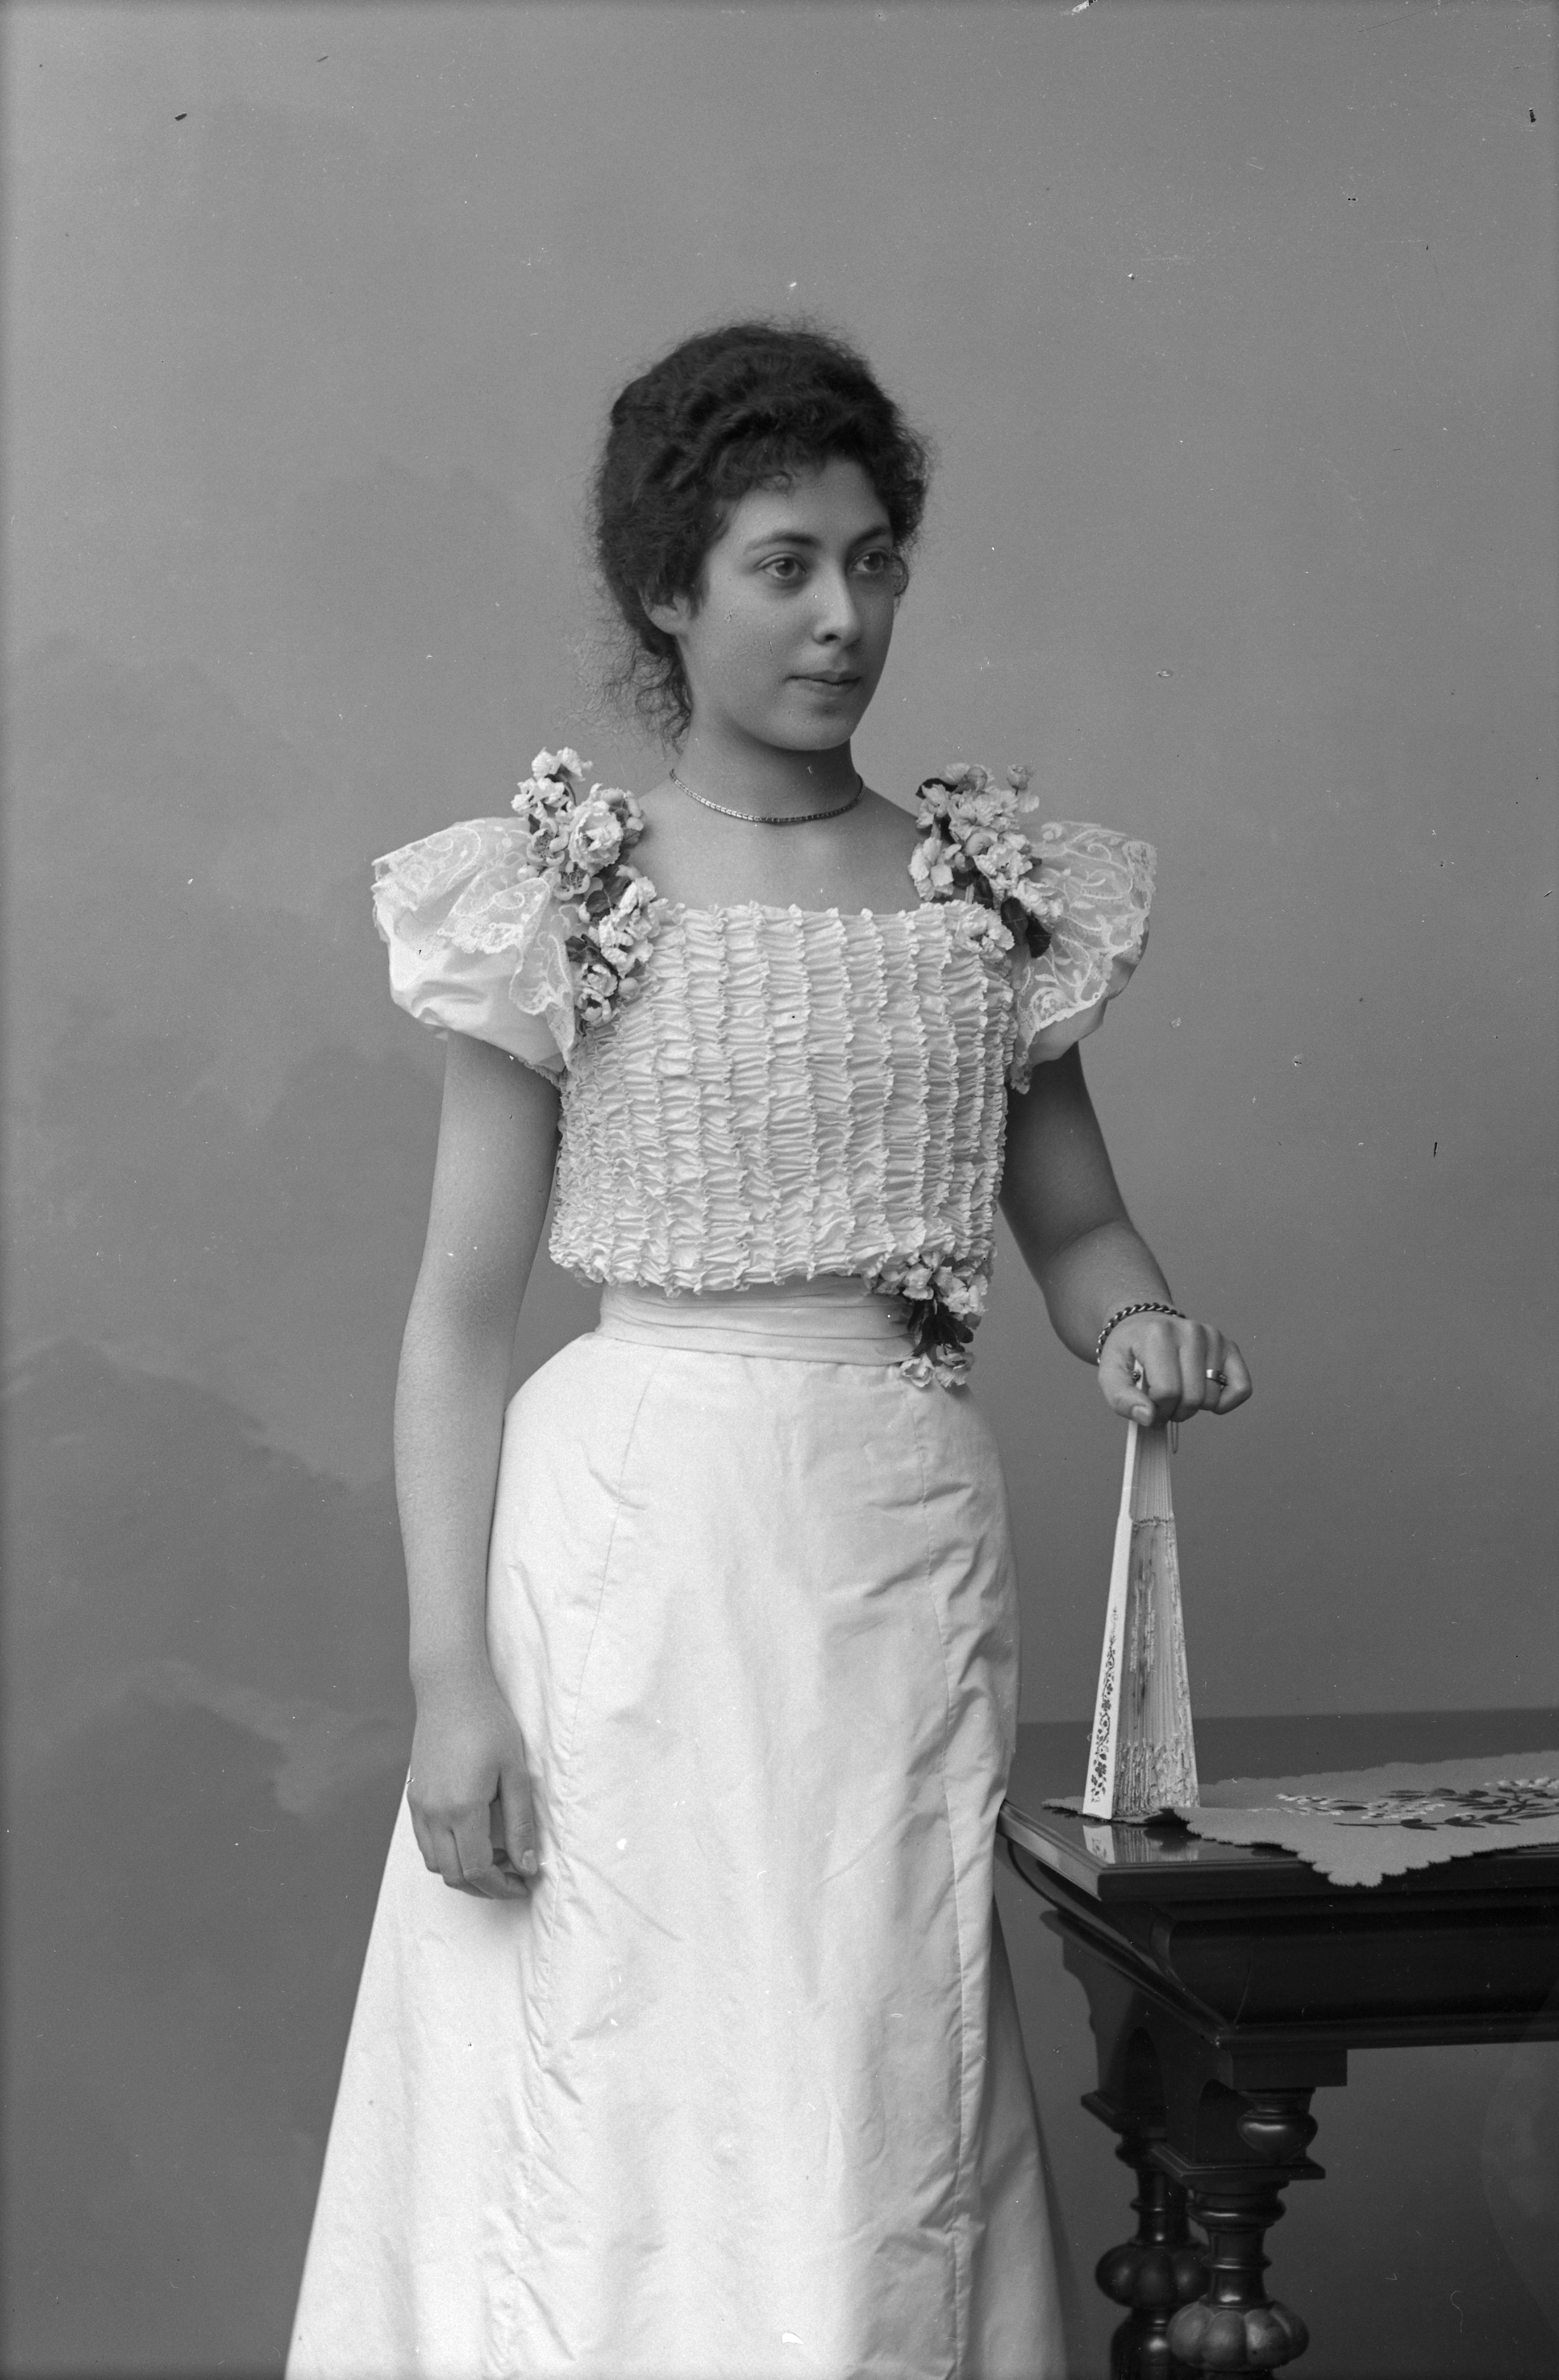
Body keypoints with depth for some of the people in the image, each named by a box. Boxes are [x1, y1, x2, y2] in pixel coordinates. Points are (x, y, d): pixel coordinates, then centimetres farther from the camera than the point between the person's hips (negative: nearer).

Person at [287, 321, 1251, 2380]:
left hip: (904, 1554, 2)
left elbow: (1074, 1222, 17)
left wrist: (1135, 1323, -6)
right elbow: (461, 1314, -1)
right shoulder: (562, 898, -1)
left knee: (875, 2125, 6)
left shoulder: (995, 890, 7)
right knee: (611, 2111, 2)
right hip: (626, 1538, -2)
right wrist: (451, 1671, -8)